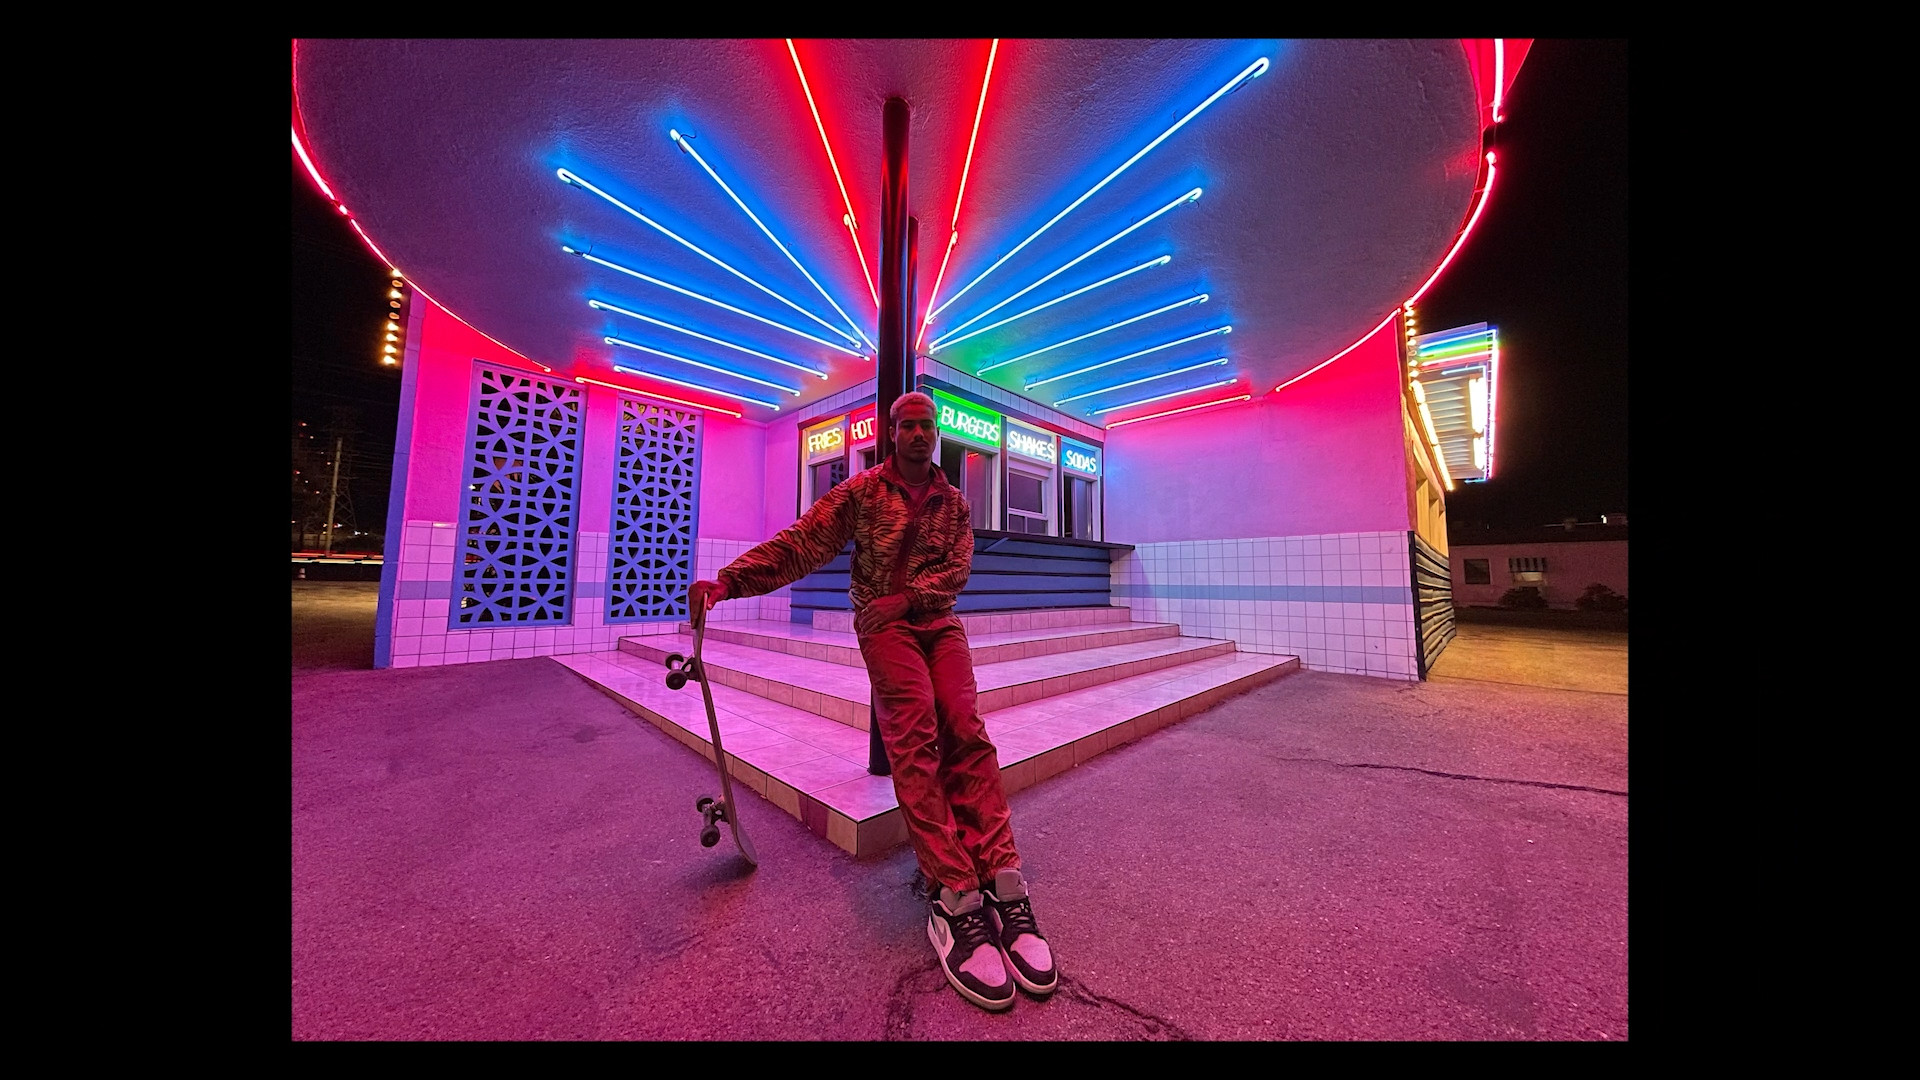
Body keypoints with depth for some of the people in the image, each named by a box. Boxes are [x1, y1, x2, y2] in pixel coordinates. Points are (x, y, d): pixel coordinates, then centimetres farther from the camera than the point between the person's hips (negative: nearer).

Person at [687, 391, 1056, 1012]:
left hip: (938, 620, 3)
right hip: (882, 623, -2)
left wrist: (907, 597, -14)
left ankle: (1001, 884, -17)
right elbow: (801, 543, -5)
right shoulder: (862, 491, 5)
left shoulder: (952, 502, 14)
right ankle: (955, 899, -22)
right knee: (915, 732, -22)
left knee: (964, 728, -18)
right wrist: (728, 579, -17)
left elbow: (957, 568, 3)